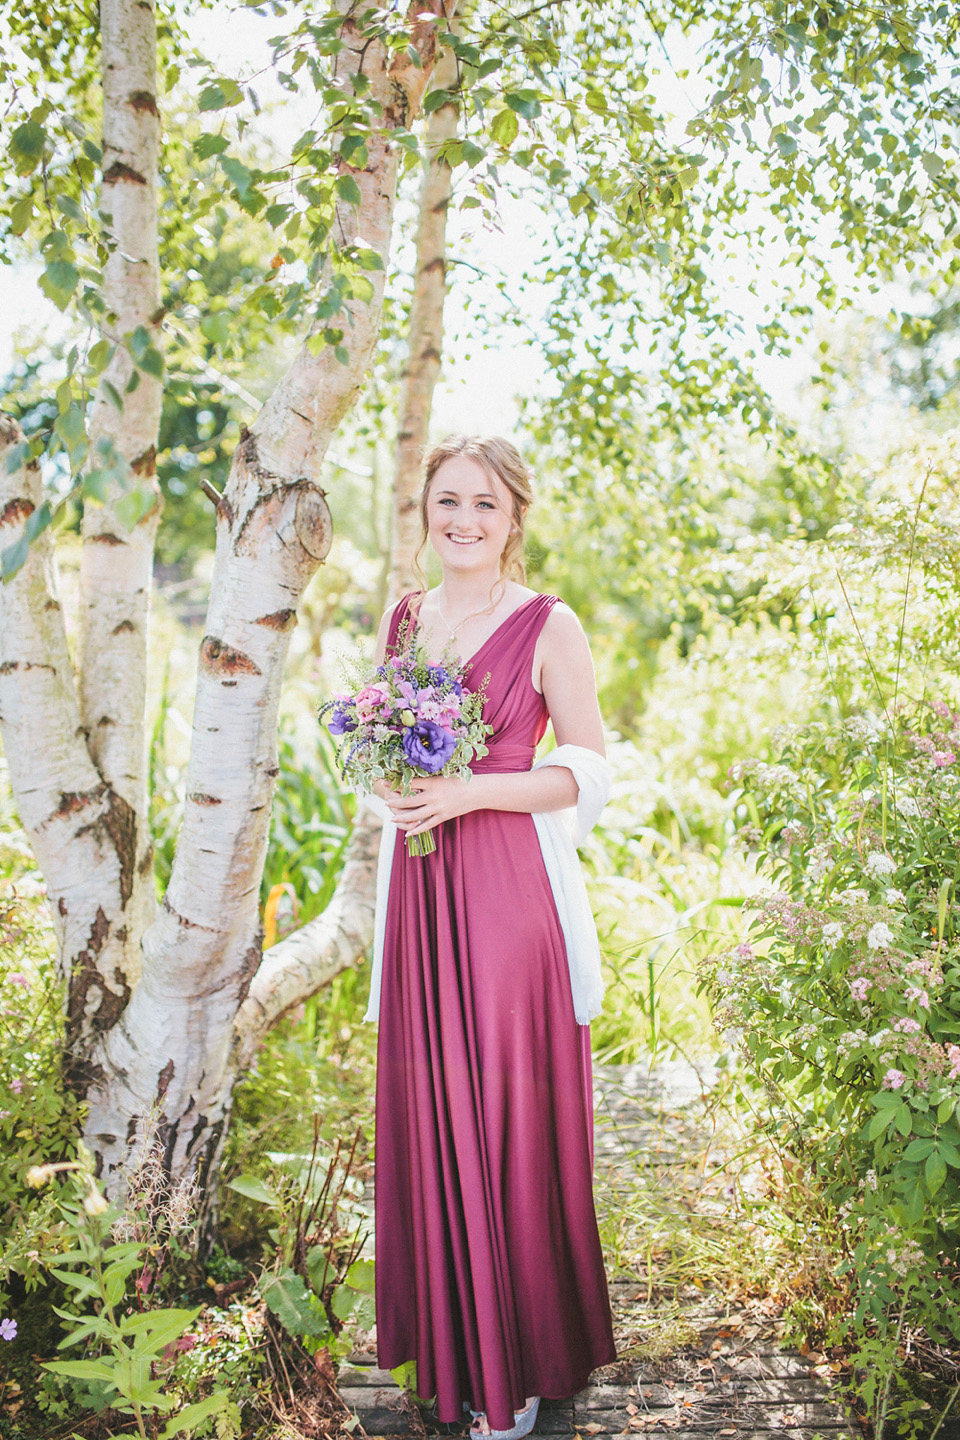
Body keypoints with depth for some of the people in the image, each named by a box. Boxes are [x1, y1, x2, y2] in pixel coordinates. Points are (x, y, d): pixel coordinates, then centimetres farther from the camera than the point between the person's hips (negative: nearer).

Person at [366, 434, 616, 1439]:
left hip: (512, 890, -5)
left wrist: (467, 793, -18)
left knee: (508, 1118, 1)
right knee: (427, 1112, 10)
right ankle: (446, 1336, 30)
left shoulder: (550, 627, -5)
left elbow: (589, 774, -6)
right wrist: (386, 783, -3)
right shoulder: (401, 616, 11)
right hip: (417, 886, 5)